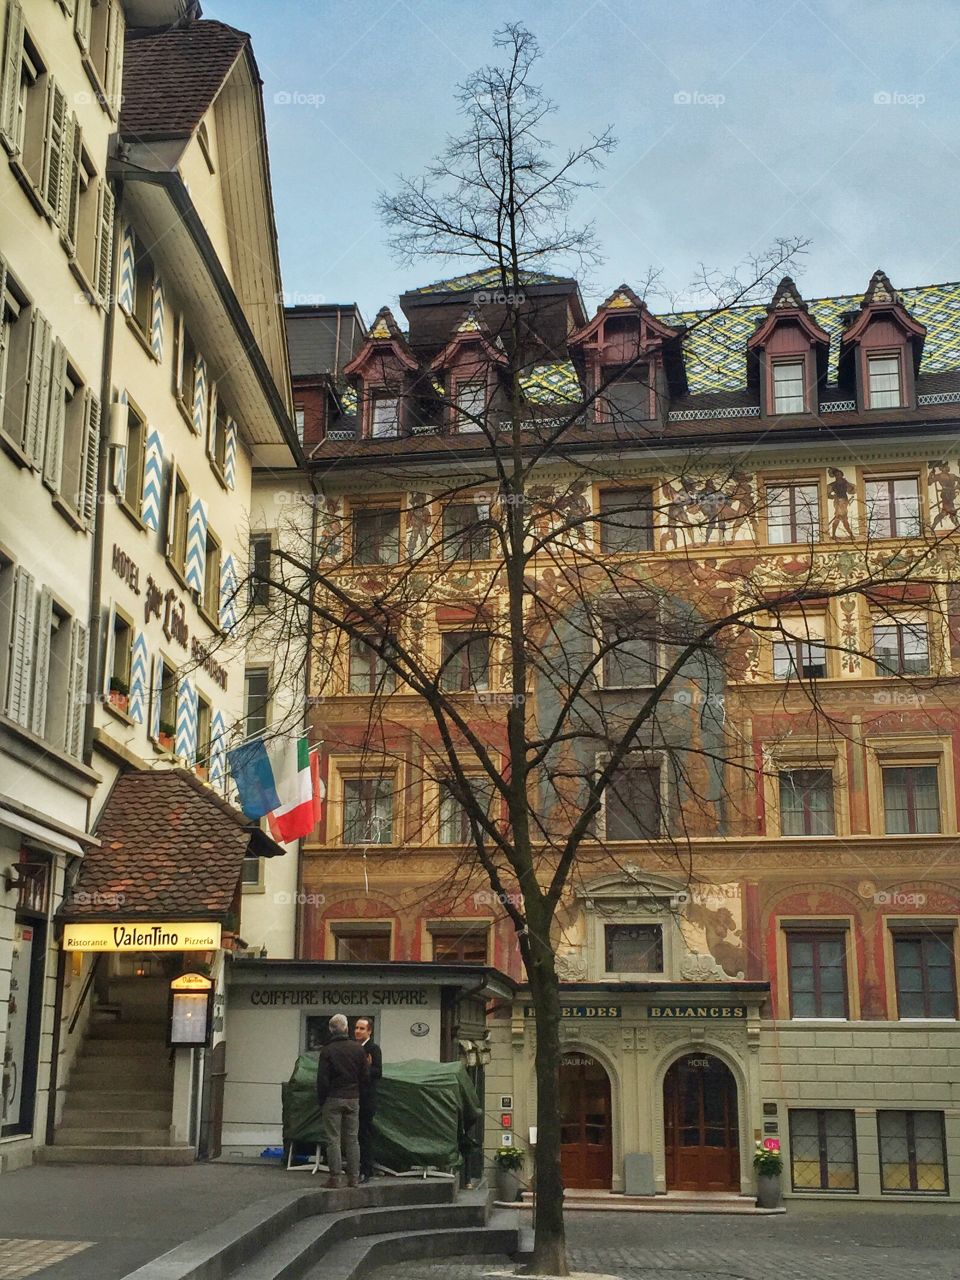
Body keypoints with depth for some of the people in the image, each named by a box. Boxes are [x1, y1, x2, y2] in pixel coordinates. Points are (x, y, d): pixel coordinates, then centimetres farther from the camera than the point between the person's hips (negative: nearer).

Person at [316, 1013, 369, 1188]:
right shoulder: (357, 1048, 4)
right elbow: (366, 1075, 5)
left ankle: (335, 1177, -3)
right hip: (353, 1099, 4)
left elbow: (322, 1079, -8)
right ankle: (353, 1177, 7)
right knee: (352, 1139, 8)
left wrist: (321, 1101, 1)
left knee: (333, 1139, 0)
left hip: (333, 1099, -3)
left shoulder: (327, 1050, -7)